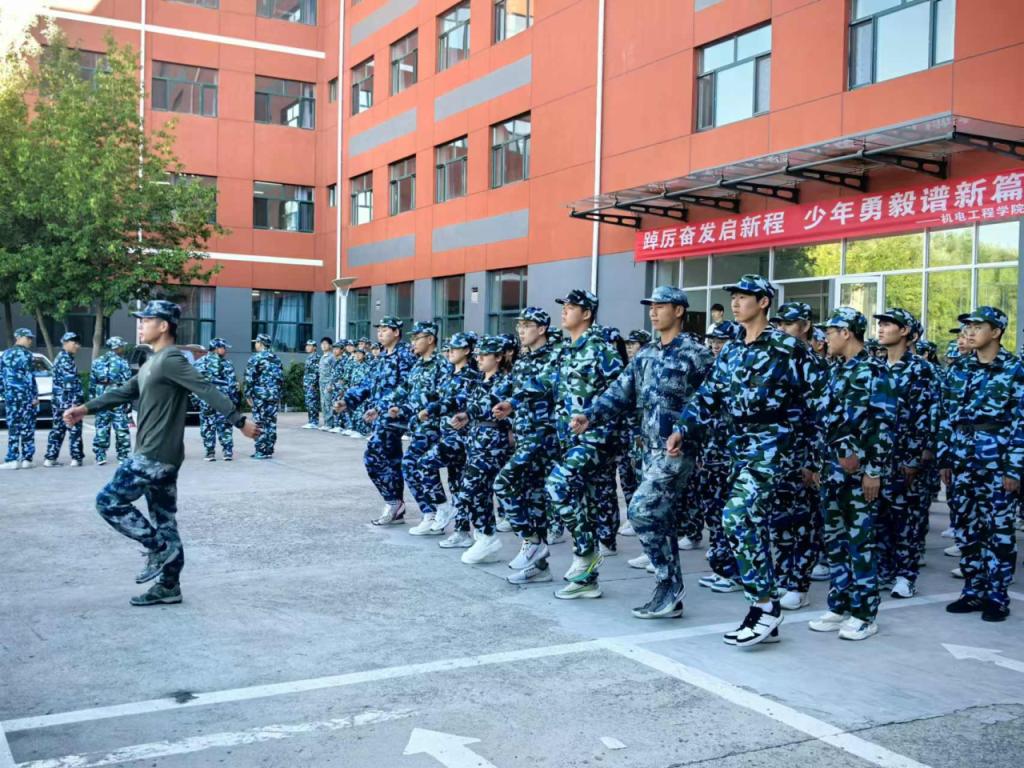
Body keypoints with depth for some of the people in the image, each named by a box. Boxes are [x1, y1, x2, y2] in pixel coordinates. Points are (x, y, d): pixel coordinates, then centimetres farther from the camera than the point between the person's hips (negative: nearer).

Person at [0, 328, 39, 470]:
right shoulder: (25, 354, -5)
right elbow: (29, 376, -12)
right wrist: (35, 396, -10)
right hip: (25, 395, -5)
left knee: (13, 427, 4)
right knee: (27, 428, -1)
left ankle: (12, 459, 0)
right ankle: (26, 459, -1)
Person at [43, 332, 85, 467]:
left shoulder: (60, 358, 20)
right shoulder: (66, 359, -12)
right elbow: (70, 381, -19)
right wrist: (76, 400, -21)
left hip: (59, 400, 10)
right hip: (69, 400, -10)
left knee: (57, 429, 10)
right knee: (75, 430, -3)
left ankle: (50, 458, 10)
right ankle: (76, 458, 0)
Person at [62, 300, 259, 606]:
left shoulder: (171, 360, -14)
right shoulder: (153, 362, 17)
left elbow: (208, 391, -22)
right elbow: (124, 392, 23)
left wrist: (240, 421, -27)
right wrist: (87, 408, 16)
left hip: (156, 455, -10)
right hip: (155, 455, 10)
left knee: (108, 502, -3)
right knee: (164, 519, 11)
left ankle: (158, 548, 3)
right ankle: (168, 587, 16)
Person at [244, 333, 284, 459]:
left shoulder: (255, 359, -7)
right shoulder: (277, 359, 13)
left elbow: (249, 378, -10)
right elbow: (281, 378, 14)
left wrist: (248, 395, -4)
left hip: (259, 396, -6)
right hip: (274, 396, 6)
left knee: (260, 424, -3)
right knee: (271, 423, 8)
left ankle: (261, 452, -3)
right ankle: (269, 450, 12)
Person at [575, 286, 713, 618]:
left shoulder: (695, 354, -8)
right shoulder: (645, 356, 14)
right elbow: (620, 392, 9)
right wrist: (589, 416, -5)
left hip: (677, 450, -8)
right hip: (650, 449, 8)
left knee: (641, 511, -16)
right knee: (660, 519, 9)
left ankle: (668, 583, -2)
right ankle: (670, 594, 16)